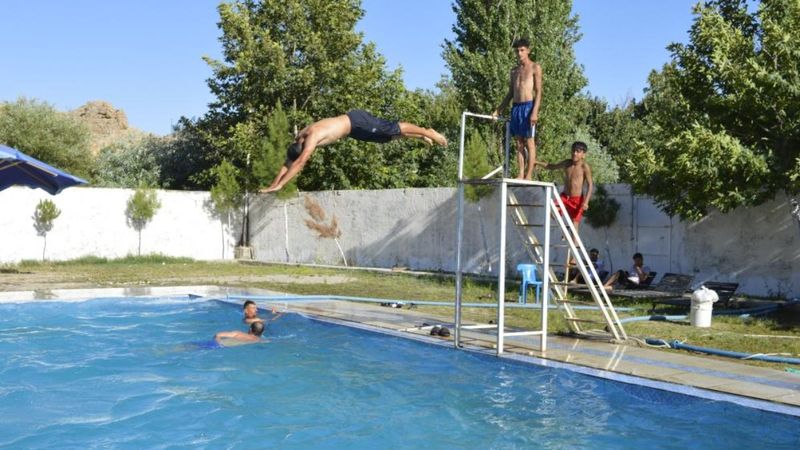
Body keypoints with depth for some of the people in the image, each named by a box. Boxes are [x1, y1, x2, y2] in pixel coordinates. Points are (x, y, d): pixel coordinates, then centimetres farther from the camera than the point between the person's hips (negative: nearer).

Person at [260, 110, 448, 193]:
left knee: (394, 129, -1)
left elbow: (300, 162, -41)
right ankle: (422, 136, 36)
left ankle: (428, 133, 14)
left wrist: (279, 185, -41)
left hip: (356, 121, -8)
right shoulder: (298, 139, -7)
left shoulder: (312, 137, -32)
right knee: (388, 135, 20)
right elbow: (287, 163, -2)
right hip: (352, 123, 8)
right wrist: (273, 184, -10)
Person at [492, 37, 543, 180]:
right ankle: (521, 174, 5)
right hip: (515, 107, 6)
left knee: (529, 142, -5)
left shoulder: (535, 68, 1)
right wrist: (498, 110, 17)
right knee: (519, 142, 4)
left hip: (528, 106, -6)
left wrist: (534, 112, -17)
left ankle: (529, 175, -5)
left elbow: (538, 92, -6)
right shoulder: (514, 71, 18)